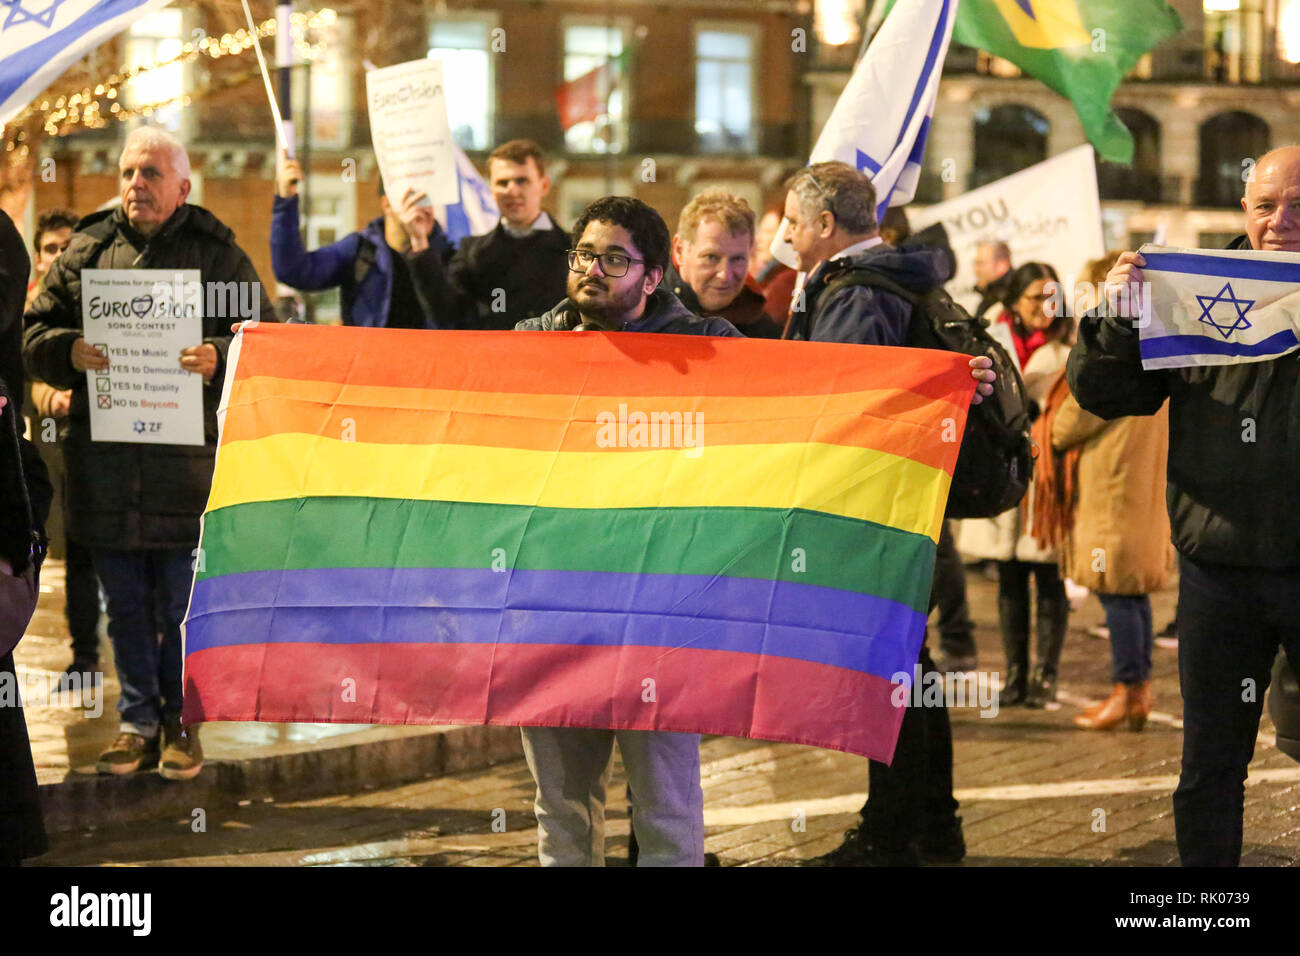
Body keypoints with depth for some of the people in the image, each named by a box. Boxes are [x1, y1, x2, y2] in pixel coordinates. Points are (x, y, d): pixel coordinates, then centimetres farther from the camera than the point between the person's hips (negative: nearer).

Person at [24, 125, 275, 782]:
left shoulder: (219, 255, 4)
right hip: (104, 461, 3)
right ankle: (138, 720, 21)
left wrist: (221, 358, -19)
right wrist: (70, 352, -11)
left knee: (185, 603, 3)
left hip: (187, 460, -3)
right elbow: (34, 333, 10)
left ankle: (180, 722, 16)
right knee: (125, 605, 10)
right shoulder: (86, 251, 10)